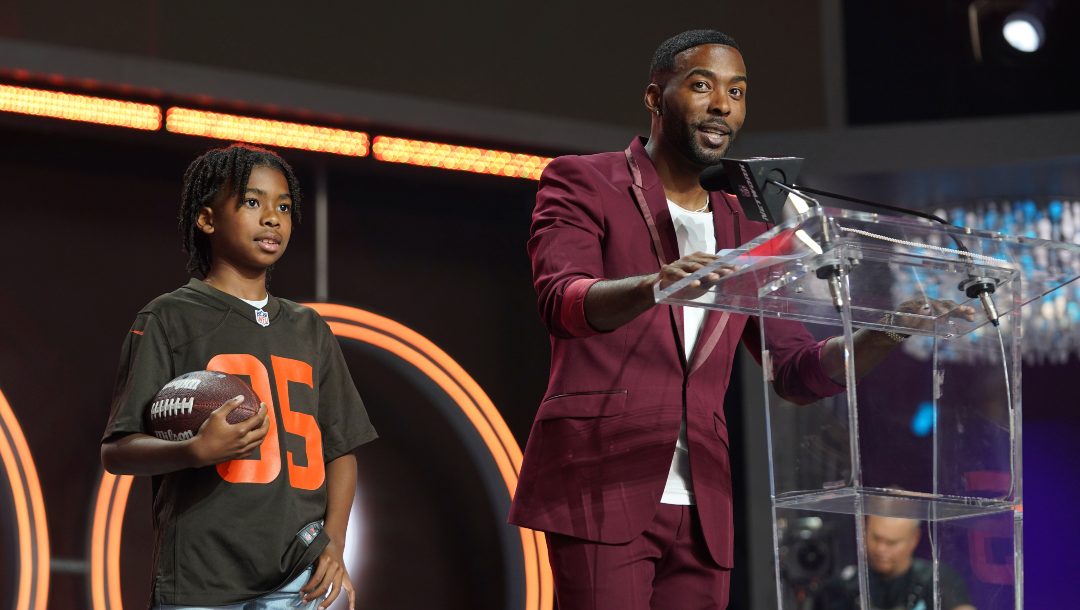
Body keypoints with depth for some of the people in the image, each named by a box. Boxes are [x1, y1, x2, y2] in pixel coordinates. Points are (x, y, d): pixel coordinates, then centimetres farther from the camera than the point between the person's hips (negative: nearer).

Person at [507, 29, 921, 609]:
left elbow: (797, 372, 15)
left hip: (700, 509, 5)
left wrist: (878, 338, -5)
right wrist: (653, 286, -36)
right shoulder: (582, 183, 4)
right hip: (601, 490, -5)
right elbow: (560, 302, -15)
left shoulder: (744, 235, 20)